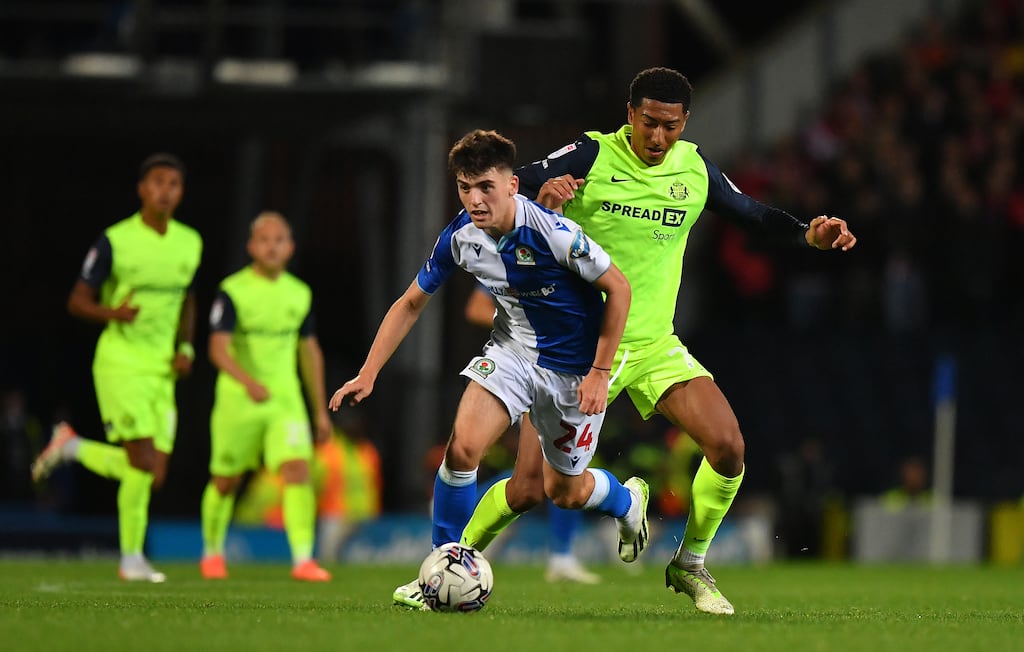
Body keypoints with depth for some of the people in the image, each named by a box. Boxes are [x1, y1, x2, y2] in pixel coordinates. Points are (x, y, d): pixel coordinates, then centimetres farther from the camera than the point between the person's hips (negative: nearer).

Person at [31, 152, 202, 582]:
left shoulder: (190, 243, 8)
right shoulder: (115, 241, -8)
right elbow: (77, 301, -5)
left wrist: (185, 347, 6)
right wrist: (113, 313, -26)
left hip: (162, 369, 6)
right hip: (120, 364, -6)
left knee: (154, 476, 2)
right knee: (143, 462, -16)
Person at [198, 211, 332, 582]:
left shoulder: (299, 294, 7)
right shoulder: (232, 291, -9)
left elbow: (309, 351, 17)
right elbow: (218, 348, -20)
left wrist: (320, 409, 16)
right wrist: (248, 382, -38)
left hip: (286, 398, 3)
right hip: (237, 399, -3)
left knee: (298, 471, -16)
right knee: (225, 481, 10)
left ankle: (303, 559, -20)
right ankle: (212, 552, 33)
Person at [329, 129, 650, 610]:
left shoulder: (552, 233, -29)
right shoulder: (460, 238, -14)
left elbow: (618, 288, -17)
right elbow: (411, 304, 1)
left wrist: (599, 373, -16)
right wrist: (367, 374, -4)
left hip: (574, 367, -4)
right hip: (513, 348, 4)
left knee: (563, 492, 9)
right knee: (462, 447, -19)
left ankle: (627, 499, 45)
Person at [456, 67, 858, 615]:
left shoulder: (694, 168, 3)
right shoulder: (591, 157, -11)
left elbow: (752, 215, 16)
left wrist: (808, 234, -2)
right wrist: (541, 193, -40)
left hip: (654, 344, 4)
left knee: (728, 447, -15)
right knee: (526, 491, -9)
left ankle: (689, 566, 7)